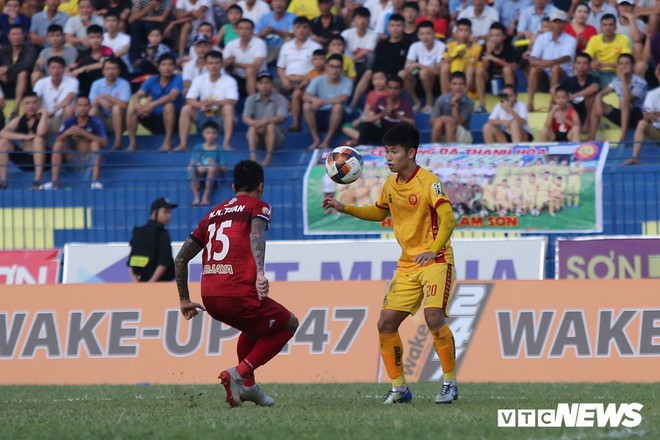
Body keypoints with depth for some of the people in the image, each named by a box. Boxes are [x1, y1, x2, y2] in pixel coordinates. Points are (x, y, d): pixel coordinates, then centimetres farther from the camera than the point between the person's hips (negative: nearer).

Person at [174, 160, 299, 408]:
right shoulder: (257, 206, 8)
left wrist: (184, 300, 32)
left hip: (209, 297, 7)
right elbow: (256, 233, -17)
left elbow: (180, 259, 25)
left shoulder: (214, 213, 25)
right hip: (238, 293, -7)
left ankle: (248, 386, 28)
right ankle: (239, 373, 1)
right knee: (289, 325, 17)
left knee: (254, 325, 36)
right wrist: (260, 273, -31)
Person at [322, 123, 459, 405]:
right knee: (386, 323, -1)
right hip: (407, 265, 8)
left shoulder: (428, 182, -14)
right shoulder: (391, 186, 9)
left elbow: (448, 219, -23)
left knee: (434, 318, -25)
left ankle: (450, 383, -11)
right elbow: (379, 213, 29)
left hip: (435, 261, -8)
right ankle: (399, 388, 10)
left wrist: (433, 250, -36)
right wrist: (344, 209, 18)